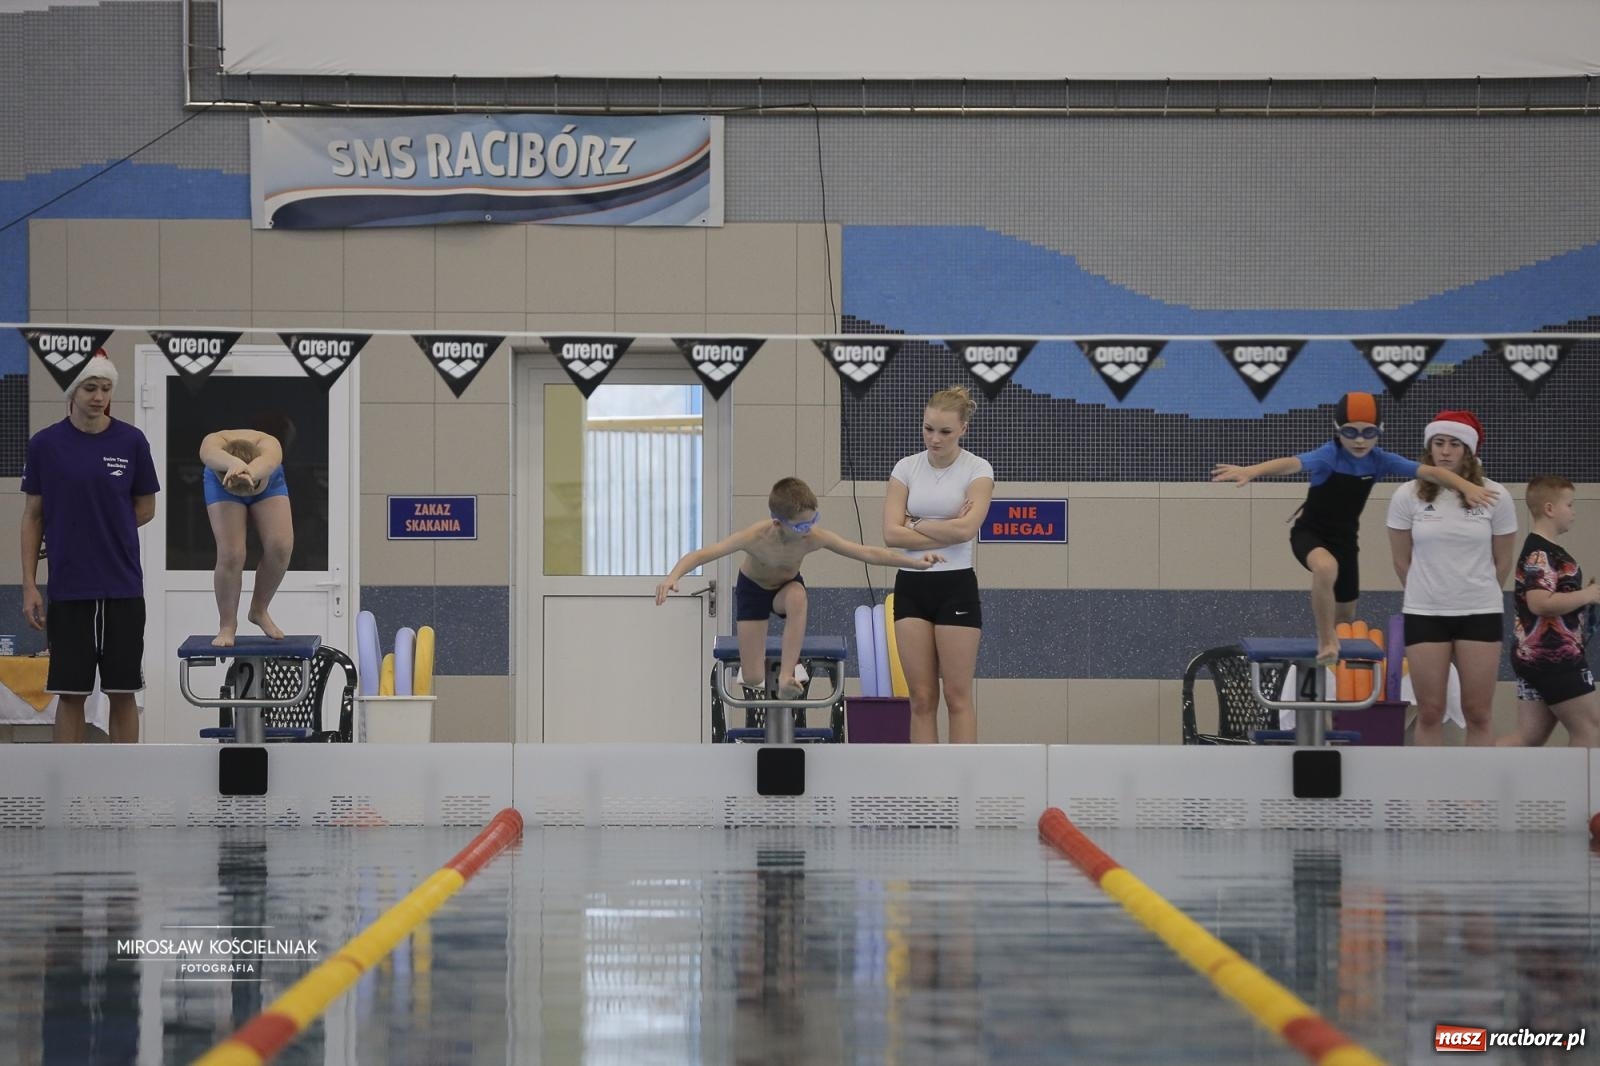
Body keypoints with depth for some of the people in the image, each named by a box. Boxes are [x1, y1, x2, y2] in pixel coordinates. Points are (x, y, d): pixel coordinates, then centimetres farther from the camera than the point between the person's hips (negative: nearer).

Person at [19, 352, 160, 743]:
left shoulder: (131, 442, -1)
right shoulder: (45, 444, -1)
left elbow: (145, 509, 9)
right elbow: (33, 517, 3)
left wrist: (107, 531, -2)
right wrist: (29, 585, -2)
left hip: (123, 587, 0)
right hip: (68, 587, 0)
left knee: (123, 691, 5)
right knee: (70, 692, 3)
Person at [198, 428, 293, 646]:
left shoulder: (269, 446, -42)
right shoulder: (215, 443, -42)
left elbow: (266, 462, -66)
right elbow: (212, 455, -66)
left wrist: (251, 472, -90)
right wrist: (233, 464, -89)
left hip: (268, 482, 1)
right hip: (221, 484, -1)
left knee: (281, 546, -17)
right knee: (230, 554, -18)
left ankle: (259, 611, 7)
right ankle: (227, 626, -1)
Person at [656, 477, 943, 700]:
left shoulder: (816, 538, -30)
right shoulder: (756, 537, -37)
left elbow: (867, 553, -28)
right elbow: (701, 554, -41)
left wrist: (915, 562, -36)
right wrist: (674, 576, -60)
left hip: (786, 586, 1)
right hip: (753, 589, -1)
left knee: (797, 596, -40)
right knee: (752, 679, -9)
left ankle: (786, 676, -31)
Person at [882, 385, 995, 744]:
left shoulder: (977, 470, -4)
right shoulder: (906, 468, 5)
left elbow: (966, 528, -20)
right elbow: (892, 533, -6)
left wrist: (916, 525, -8)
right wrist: (945, 533, -12)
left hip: (956, 587, -3)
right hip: (911, 587, 3)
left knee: (957, 695, -3)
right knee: (921, 697, 4)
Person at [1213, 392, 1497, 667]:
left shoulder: (1379, 460, -14)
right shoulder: (1329, 456, -26)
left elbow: (1429, 471, -20)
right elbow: (1292, 463, -46)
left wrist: (1466, 486, -38)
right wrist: (1251, 471, -64)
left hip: (1345, 538, 5)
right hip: (1310, 532, -5)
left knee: (1346, 613, 15)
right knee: (1326, 567, -39)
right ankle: (1326, 641, -21)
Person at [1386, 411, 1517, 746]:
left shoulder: (1495, 497, -3)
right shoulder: (1407, 496, -3)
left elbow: (1502, 561, 8)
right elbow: (1402, 561, 6)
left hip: (1480, 614, 0)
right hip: (1424, 614, 0)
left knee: (1478, 712, 3)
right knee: (1429, 712, 3)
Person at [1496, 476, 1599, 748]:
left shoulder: (1547, 550, 17)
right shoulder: (1540, 553, -15)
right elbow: (1539, 602, -27)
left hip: (1533, 655, 10)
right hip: (1553, 658, -10)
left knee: (1530, 736, 8)